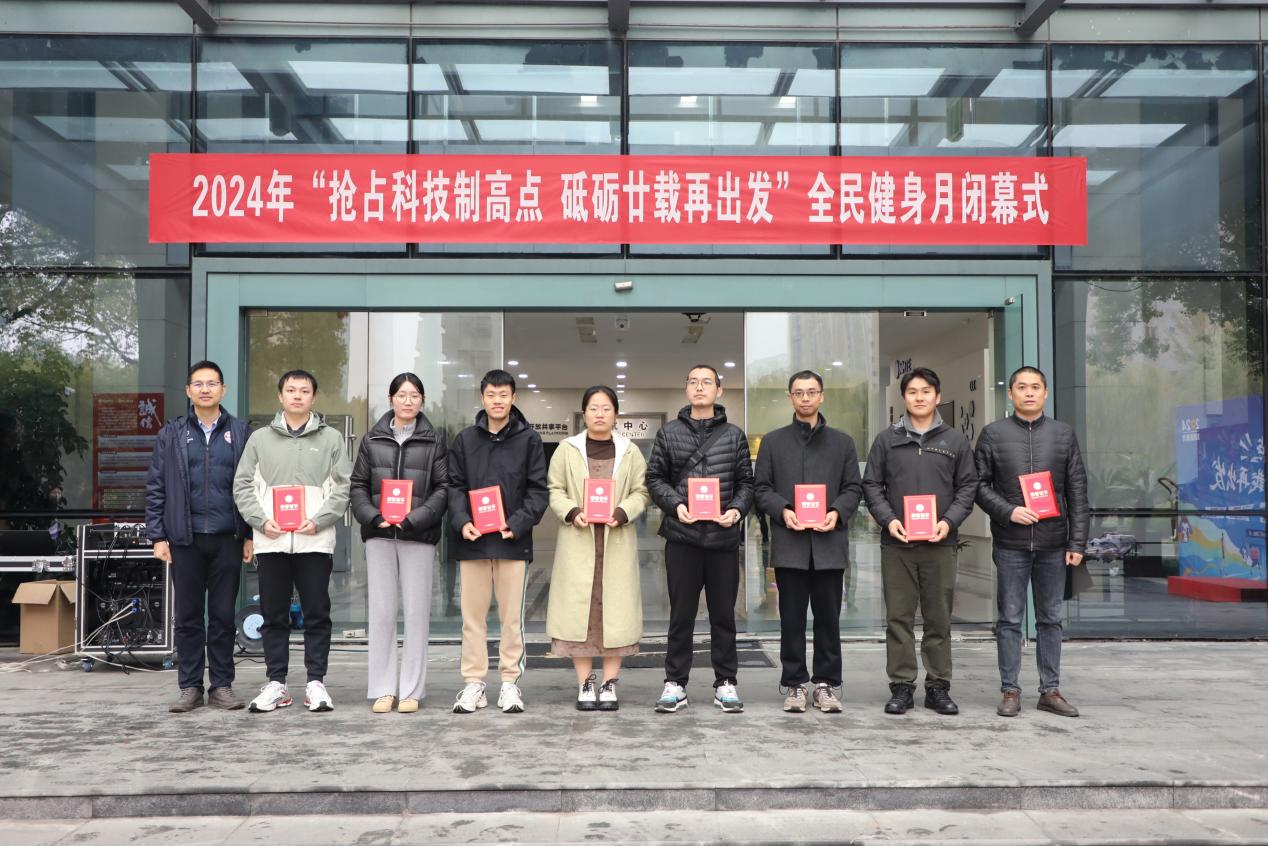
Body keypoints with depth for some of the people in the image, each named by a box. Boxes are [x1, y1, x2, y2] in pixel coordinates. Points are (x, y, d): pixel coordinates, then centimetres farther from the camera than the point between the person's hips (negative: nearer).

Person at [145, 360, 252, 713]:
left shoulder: (239, 432, 6)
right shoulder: (171, 434, 7)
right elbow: (155, 487, 5)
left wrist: (250, 535, 0)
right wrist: (157, 536, -2)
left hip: (227, 538, 0)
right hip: (184, 538, 0)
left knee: (223, 615, 5)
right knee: (187, 616, 6)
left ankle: (222, 685, 13)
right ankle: (190, 687, 15)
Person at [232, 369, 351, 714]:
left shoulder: (331, 439, 8)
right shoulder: (260, 439, 12)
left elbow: (343, 488, 2)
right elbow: (242, 485, 8)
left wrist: (318, 521, -11)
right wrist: (261, 520, -7)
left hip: (315, 540, -1)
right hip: (271, 540, 2)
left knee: (317, 614, 1)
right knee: (274, 615, 7)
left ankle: (316, 682, 8)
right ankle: (276, 683, 14)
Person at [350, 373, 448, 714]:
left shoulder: (433, 442, 5)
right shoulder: (372, 439, 10)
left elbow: (443, 488, 0)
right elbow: (358, 484, 9)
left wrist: (414, 519, -12)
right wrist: (373, 518, -7)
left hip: (419, 536, -1)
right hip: (379, 535, 2)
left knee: (416, 612, 0)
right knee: (381, 612, 3)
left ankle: (411, 690, 8)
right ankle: (383, 689, 11)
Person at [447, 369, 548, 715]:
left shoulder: (529, 439, 4)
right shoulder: (465, 439, 9)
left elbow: (538, 490, 0)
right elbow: (454, 487, 7)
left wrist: (517, 524, -12)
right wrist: (461, 522, -10)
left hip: (512, 540, -2)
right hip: (473, 540, 2)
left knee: (512, 616, 5)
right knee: (473, 615, 6)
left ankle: (510, 682, 14)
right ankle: (474, 683, 14)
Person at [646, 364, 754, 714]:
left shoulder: (734, 435, 8)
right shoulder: (669, 433, 7)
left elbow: (746, 482, 8)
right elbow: (655, 479, 6)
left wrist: (737, 510, -10)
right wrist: (675, 505, -11)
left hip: (724, 537, 1)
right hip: (682, 536, 0)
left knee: (723, 613, 8)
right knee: (681, 613, 6)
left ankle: (725, 682, 18)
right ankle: (675, 682, 15)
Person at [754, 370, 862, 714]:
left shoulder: (842, 442, 12)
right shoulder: (773, 442, 10)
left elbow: (853, 488, 9)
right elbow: (761, 487, 6)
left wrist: (837, 512, -10)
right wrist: (783, 511, -12)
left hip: (829, 543, 1)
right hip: (789, 543, -1)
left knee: (828, 618, 5)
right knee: (792, 619, 4)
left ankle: (826, 685, 15)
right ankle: (794, 685, 13)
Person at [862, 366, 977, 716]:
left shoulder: (955, 441, 8)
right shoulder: (887, 439, 8)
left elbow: (968, 486, 6)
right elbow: (871, 485, 7)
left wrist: (949, 521, -9)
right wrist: (888, 519, -8)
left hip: (939, 543, 0)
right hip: (897, 543, 0)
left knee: (939, 618, 5)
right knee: (899, 617, 3)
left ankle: (938, 686, 15)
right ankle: (901, 686, 10)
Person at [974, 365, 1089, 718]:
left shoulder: (1064, 434, 7)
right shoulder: (993, 434, 3)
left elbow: (1077, 491, 6)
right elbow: (980, 485, 2)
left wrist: (1078, 542, 0)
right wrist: (1008, 511, -14)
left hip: (1053, 544, 2)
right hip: (1010, 544, -2)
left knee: (1050, 619, 9)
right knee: (1010, 620, 3)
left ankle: (1050, 690, 18)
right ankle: (1010, 691, 11)